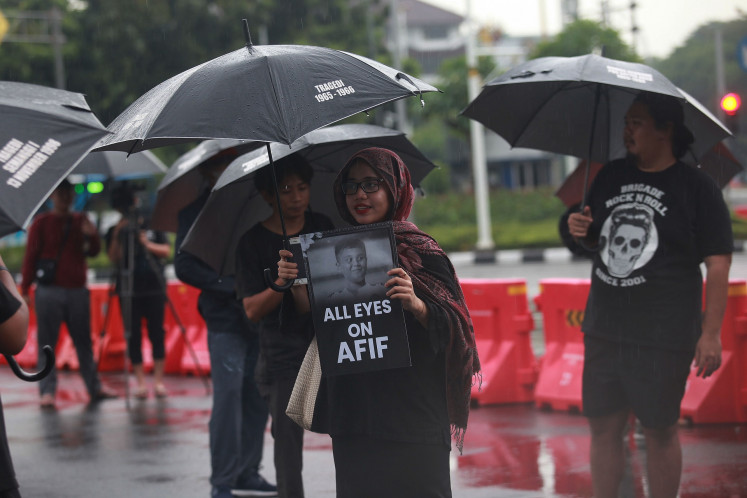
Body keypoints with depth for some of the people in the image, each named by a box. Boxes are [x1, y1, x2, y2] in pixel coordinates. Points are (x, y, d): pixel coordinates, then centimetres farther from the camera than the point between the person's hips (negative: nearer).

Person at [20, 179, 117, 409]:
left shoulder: (80, 221, 12)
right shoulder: (41, 223, 3)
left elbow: (93, 252, 6)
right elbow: (30, 256, 0)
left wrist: (92, 236, -15)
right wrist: (25, 289, -6)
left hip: (77, 291, 3)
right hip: (49, 292, -3)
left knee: (84, 342, 7)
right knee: (47, 343, -3)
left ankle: (95, 388, 13)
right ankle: (47, 391, -3)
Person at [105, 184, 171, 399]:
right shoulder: (114, 232, 6)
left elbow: (166, 251, 3)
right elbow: (113, 258, -7)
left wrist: (147, 244, -13)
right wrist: (118, 235, -18)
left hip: (154, 289, 0)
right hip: (129, 291, 0)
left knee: (157, 333, -2)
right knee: (133, 336, -2)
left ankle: (159, 380, 2)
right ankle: (140, 382, 1)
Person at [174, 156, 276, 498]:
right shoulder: (196, 211, 1)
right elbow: (185, 267, -6)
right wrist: (233, 287, -15)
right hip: (225, 319, -4)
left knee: (258, 396, 5)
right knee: (229, 394, -10)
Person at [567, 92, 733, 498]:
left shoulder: (696, 188, -7)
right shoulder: (610, 177, 10)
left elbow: (718, 265, -9)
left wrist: (710, 334, -13)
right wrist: (581, 231, -1)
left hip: (663, 335, -5)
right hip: (604, 328, 6)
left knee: (659, 430, 2)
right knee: (603, 426, 9)